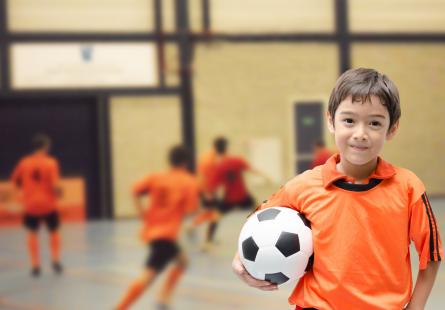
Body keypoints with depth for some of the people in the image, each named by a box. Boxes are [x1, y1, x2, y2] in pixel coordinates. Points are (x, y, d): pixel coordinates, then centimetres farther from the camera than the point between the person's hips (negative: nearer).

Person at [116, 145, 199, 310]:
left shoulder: (156, 177, 11)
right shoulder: (190, 182, -1)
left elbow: (136, 191, 0)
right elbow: (190, 209, -9)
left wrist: (142, 212, 3)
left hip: (151, 230, 8)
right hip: (165, 234, -8)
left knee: (181, 261, 24)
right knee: (148, 276, -12)